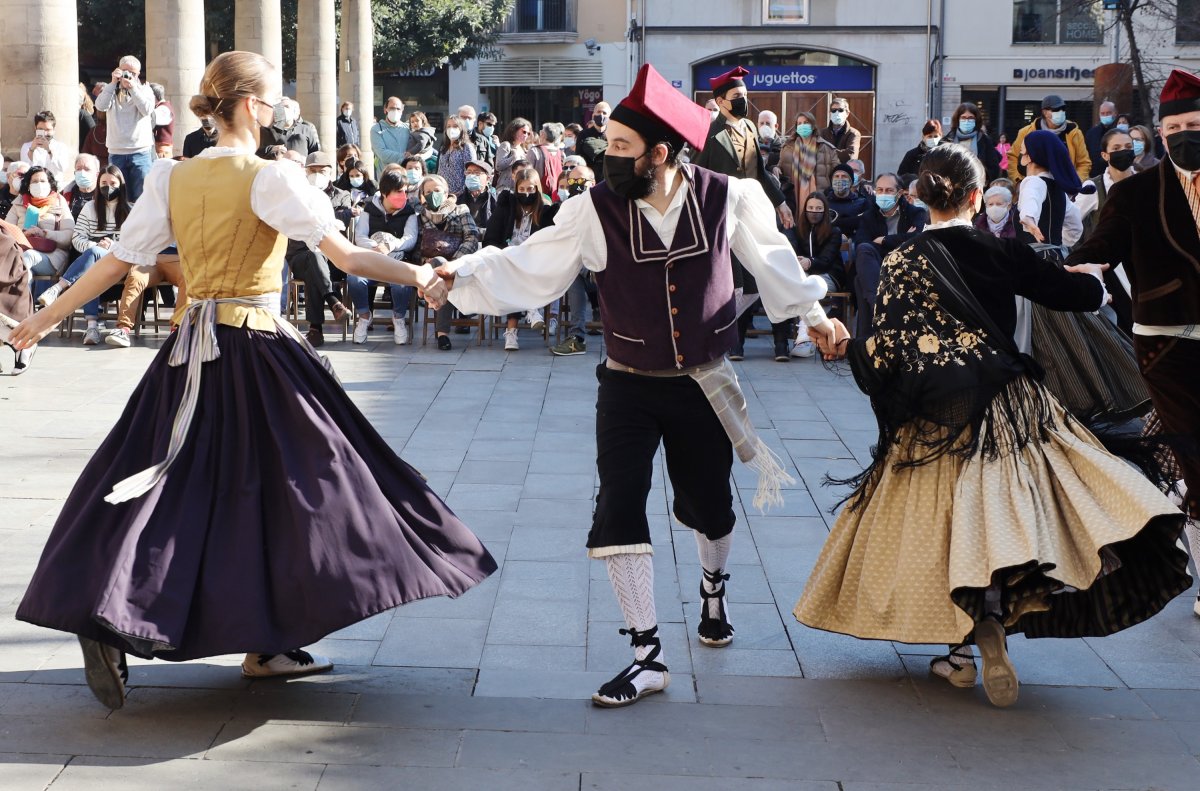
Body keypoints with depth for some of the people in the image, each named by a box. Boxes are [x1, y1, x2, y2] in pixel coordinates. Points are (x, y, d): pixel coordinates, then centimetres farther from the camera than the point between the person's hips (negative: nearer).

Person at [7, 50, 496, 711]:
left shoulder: (171, 178, 5)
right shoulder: (270, 179, -11)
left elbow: (117, 261, 7)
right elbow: (345, 255, -16)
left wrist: (46, 317, 17)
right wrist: (419, 275, -6)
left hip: (192, 347, 6)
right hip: (257, 352, -5)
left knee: (180, 487, 10)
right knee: (273, 485, 4)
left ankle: (105, 617, 0)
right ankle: (264, 644, 5)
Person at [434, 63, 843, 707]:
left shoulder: (726, 199, -10)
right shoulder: (596, 210, -13)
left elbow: (769, 258, 7)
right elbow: (527, 269, -11)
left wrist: (812, 314, 17)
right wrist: (461, 274, -24)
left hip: (703, 387, 1)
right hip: (628, 388, -1)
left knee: (708, 505, 15)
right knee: (618, 510, -11)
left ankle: (713, 588, 50)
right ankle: (647, 656, -2)